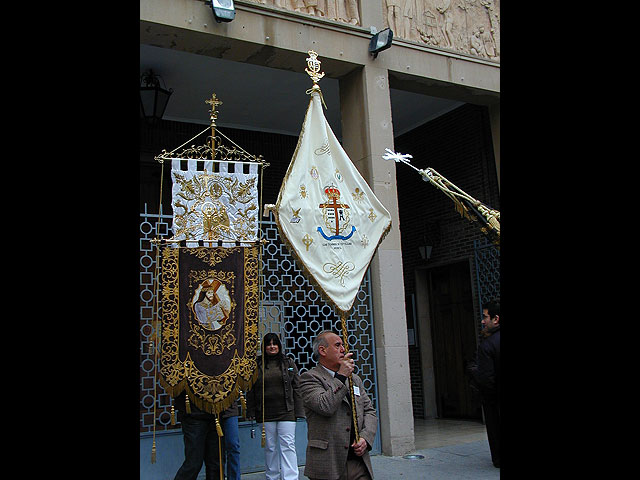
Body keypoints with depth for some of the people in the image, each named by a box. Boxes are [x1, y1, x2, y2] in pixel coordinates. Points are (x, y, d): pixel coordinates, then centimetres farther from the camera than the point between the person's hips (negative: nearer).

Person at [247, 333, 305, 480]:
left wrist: (298, 411, 0)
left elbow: (296, 388, 5)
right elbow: (251, 390, 8)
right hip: (265, 413, 1)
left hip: (286, 412, -1)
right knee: (270, 447, 9)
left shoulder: (288, 363, 7)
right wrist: (251, 412, 2)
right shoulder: (257, 364, 6)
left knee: (288, 446, -5)